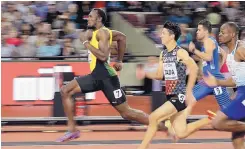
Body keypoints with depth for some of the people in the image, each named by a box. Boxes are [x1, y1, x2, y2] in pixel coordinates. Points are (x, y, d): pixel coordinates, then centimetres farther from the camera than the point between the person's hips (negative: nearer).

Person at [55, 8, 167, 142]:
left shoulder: (102, 32, -12)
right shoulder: (94, 32, 17)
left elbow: (103, 56, -25)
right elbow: (122, 37, 33)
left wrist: (86, 42, -18)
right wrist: (119, 60, 34)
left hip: (106, 76, -10)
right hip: (96, 75, 10)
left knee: (126, 113, -5)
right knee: (65, 91, 3)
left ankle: (166, 128, -1)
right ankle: (72, 130, 2)